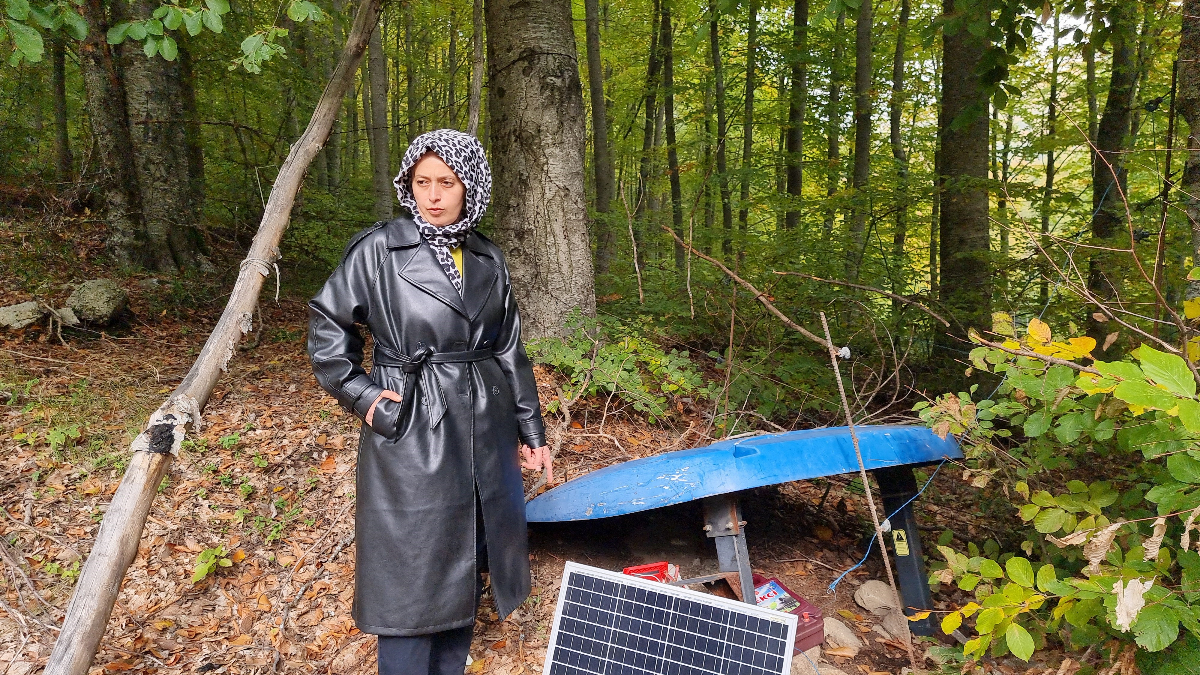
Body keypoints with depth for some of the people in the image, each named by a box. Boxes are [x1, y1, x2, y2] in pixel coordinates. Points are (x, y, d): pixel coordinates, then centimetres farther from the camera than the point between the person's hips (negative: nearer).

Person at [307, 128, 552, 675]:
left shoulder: (488, 261, 6)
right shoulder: (378, 249, -8)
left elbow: (510, 352, 11)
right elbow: (327, 322, 1)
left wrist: (530, 431, 12)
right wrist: (359, 394, -7)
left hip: (482, 430, 5)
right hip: (409, 431, -5)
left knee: (466, 562, 15)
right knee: (412, 572, 3)